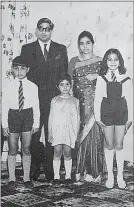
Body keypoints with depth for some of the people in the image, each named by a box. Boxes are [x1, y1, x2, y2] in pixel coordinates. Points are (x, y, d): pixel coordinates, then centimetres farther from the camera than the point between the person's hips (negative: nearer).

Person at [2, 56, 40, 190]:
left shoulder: (33, 87, -1)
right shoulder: (8, 87, -2)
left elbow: (36, 106, 2)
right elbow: (4, 107, 0)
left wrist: (36, 123, 1)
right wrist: (4, 125, -3)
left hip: (28, 116, 1)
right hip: (13, 116, 0)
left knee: (26, 149, 7)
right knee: (12, 150, 5)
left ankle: (26, 178, 20)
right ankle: (11, 178, 18)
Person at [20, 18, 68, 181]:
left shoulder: (61, 49, 12)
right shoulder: (27, 49, 10)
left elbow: (64, 74, 10)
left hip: (54, 98, 0)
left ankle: (51, 171, 10)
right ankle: (32, 170, 12)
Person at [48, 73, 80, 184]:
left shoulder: (75, 101, 10)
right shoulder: (54, 100, 11)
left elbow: (77, 118, 11)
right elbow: (51, 117, 10)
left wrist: (77, 133, 5)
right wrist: (50, 133, 4)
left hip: (69, 130, 0)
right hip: (56, 129, 0)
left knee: (67, 152, -4)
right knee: (57, 151, -7)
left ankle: (68, 176, 7)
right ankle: (56, 176, 1)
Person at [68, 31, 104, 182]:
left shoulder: (100, 61, 6)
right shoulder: (74, 62, 8)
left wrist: (97, 77, -8)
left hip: (97, 103, 0)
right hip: (81, 104, 0)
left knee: (96, 135, -2)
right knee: (82, 135, 0)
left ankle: (95, 171, 10)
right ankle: (82, 171, 12)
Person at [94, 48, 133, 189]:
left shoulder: (125, 79, 1)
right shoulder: (101, 78, 0)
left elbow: (129, 99, 2)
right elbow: (97, 98, 1)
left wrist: (130, 118, -1)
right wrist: (98, 117, -2)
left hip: (121, 113, 0)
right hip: (107, 112, 0)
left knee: (119, 145, 4)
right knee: (109, 145, 6)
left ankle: (120, 176, 15)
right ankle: (110, 176, 17)